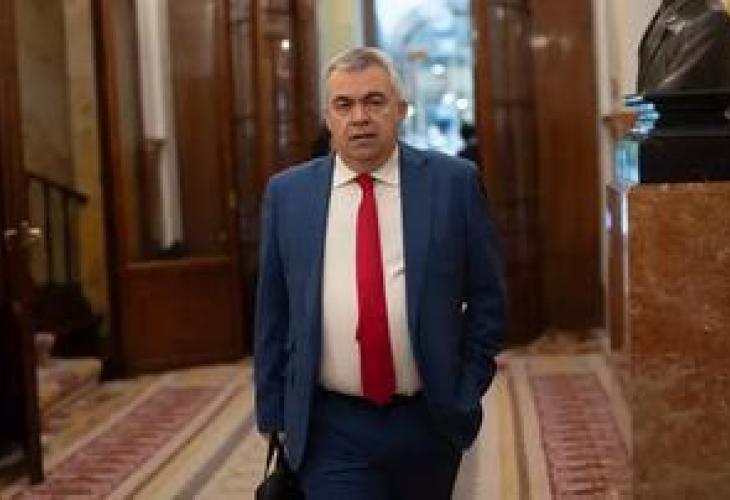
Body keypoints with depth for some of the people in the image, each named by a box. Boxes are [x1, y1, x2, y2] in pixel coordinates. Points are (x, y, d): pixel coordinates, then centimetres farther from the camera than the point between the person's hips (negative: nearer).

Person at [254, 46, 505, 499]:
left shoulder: (453, 182, -2)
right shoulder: (287, 194, 2)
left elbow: (488, 297, 3)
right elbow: (272, 314, 6)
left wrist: (466, 393, -1)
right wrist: (275, 415, 5)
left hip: (430, 423, 1)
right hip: (329, 432, 0)